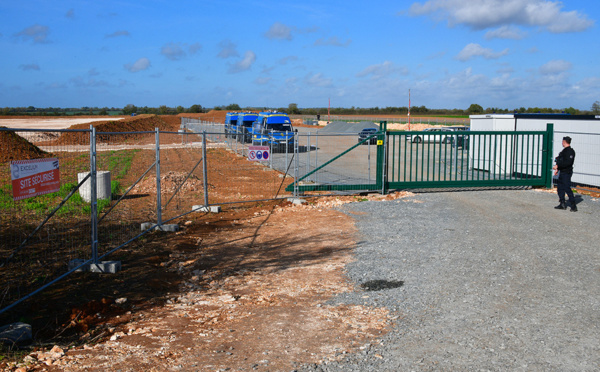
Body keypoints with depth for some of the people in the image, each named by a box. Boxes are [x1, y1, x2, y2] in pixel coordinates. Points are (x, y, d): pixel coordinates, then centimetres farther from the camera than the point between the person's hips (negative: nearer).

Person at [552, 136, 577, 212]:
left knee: (567, 188, -9)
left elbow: (568, 162, -25)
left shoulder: (570, 151, -16)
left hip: (566, 173, -10)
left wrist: (558, 166, -23)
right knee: (560, 187, 13)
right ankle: (562, 204, 20)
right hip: (562, 172, 10)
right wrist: (557, 169, 18)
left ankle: (573, 206, -4)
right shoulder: (564, 150, 15)